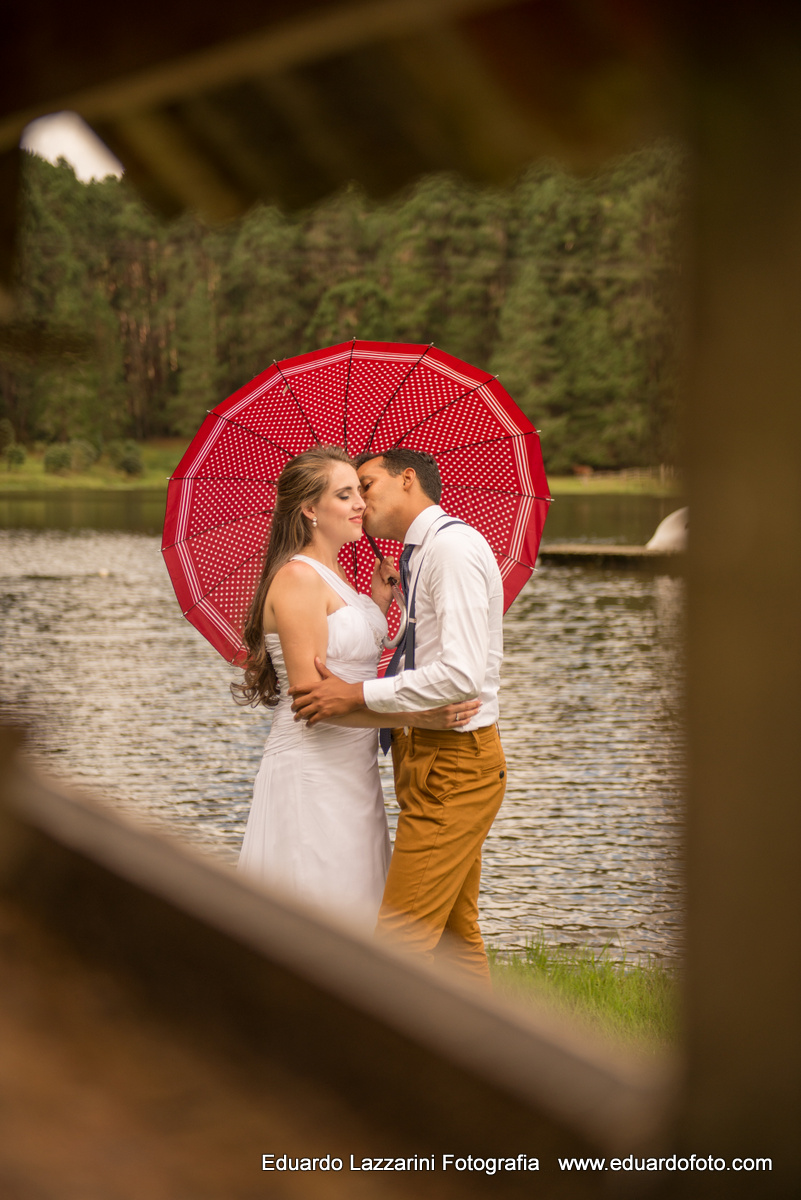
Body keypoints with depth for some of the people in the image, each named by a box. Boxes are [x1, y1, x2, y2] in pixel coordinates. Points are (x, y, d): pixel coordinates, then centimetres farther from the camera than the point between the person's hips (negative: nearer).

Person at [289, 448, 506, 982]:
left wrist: (359, 695, -20)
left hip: (454, 763, -11)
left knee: (401, 938, -12)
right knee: (456, 935, 14)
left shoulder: (452, 546, -14)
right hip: (435, 757, 11)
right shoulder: (425, 554, 18)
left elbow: (462, 674, -24)